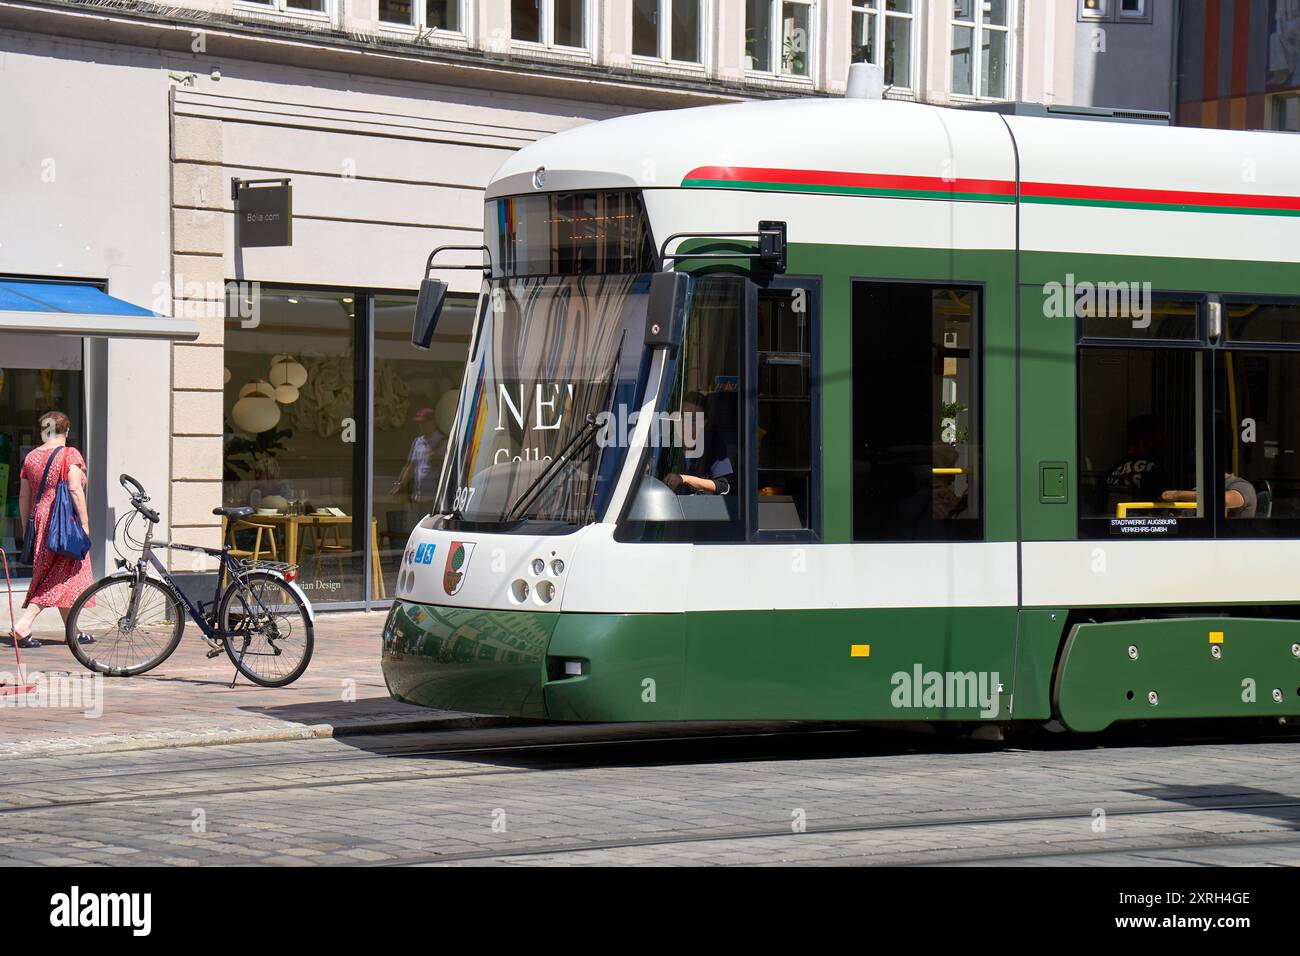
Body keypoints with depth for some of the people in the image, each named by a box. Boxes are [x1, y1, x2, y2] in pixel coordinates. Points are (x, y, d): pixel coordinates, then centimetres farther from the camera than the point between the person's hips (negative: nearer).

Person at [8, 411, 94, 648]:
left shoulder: (30, 457, 10)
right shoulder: (69, 455, -7)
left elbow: (24, 496, 12)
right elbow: (75, 489, -17)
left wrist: (26, 528, 20)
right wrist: (84, 522, -14)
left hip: (41, 520, 6)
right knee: (60, 578, -4)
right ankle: (23, 624, -15)